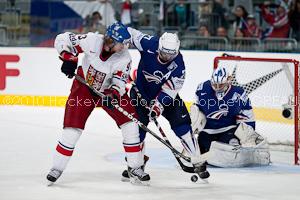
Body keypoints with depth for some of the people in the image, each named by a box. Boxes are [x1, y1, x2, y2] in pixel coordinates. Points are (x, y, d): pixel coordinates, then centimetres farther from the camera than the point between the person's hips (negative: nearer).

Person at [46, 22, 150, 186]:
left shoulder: (124, 58, -22)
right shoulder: (92, 40, -26)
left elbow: (119, 81, -22)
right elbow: (62, 39, -18)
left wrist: (113, 95, -41)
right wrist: (69, 59, -29)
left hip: (109, 90, 2)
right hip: (84, 85, -2)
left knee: (130, 124, -7)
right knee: (72, 128, -9)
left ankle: (135, 168, 7)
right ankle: (57, 168, 6)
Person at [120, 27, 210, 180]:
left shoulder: (178, 64, -25)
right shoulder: (149, 44, -26)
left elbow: (170, 89, -24)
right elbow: (128, 32, -13)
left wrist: (158, 105, -33)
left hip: (166, 94, 0)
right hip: (141, 92, 0)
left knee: (182, 125, -9)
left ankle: (197, 162, -3)